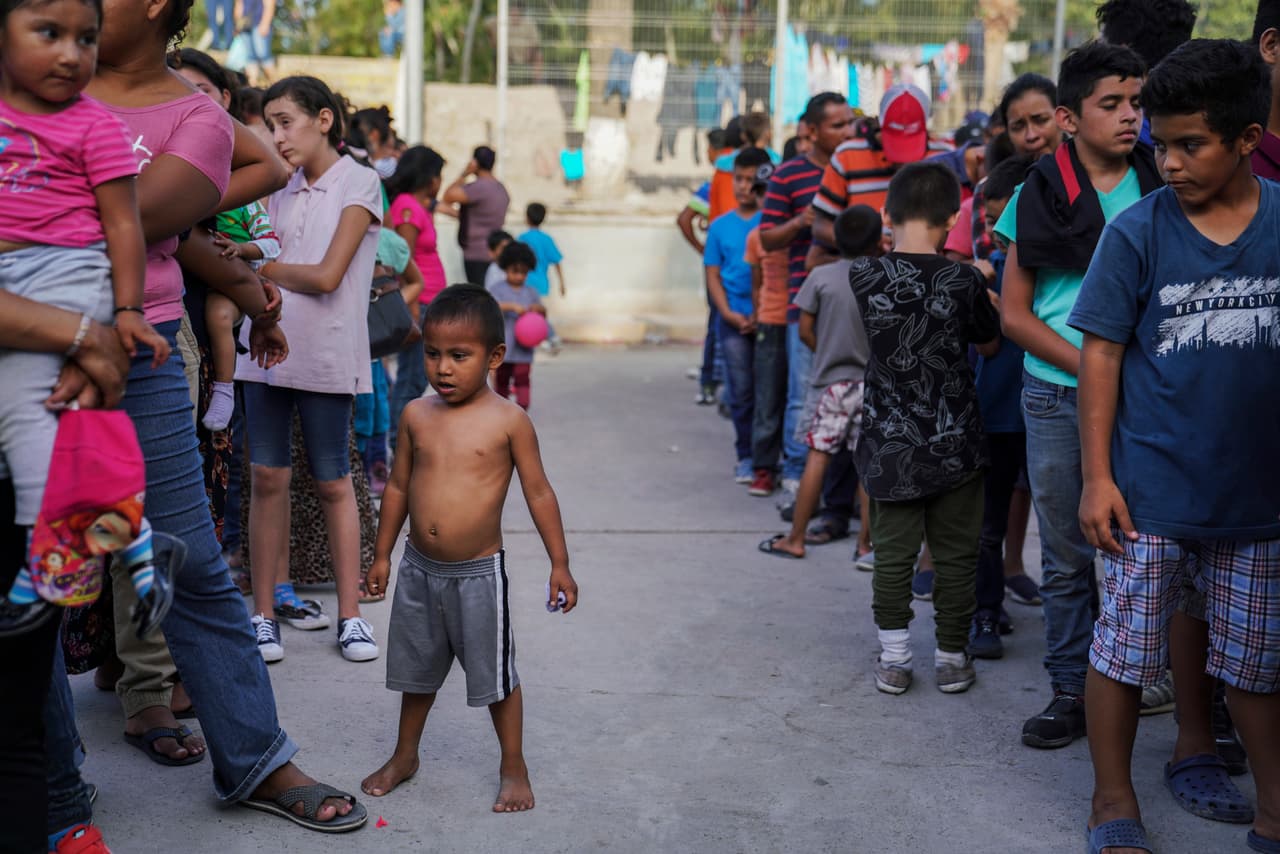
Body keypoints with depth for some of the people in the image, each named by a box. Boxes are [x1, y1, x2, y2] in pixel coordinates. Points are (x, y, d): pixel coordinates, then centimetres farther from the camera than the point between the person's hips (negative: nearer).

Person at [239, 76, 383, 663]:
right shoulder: (281, 189, 15)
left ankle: (350, 615, 11)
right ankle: (267, 609, 10)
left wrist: (260, 267, -2)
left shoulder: (359, 183, -4)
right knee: (268, 477, 2)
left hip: (326, 356, -5)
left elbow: (326, 276, -12)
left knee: (332, 483, 2)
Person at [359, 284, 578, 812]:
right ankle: (404, 756, 38)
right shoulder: (416, 416, 0)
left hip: (479, 573, -4)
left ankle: (513, 768, 23)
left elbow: (538, 492, -6)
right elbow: (399, 486, 10)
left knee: (496, 674, 7)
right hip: (419, 569, 4)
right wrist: (382, 555, 14)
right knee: (417, 670, 19)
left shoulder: (508, 421, -11)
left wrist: (559, 563, -6)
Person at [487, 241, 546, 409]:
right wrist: (512, 307, -30)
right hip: (503, 344, -1)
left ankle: (522, 407, -12)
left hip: (523, 345, 1)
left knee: (522, 377, -9)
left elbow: (543, 313, 14)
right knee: (501, 378, 12)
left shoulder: (530, 292, 8)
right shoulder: (498, 289, -2)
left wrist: (538, 309, -10)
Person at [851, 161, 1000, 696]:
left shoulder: (864, 277, -7)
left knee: (893, 553, 11)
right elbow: (990, 346, 4)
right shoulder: (964, 281, -11)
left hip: (889, 446, 1)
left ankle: (893, 659, 16)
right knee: (955, 556, 11)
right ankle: (952, 660, 20)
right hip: (955, 445, -1)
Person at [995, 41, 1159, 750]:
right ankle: (1071, 689, 19)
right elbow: (1014, 313, 2)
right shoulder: (1038, 196, 2)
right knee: (1067, 554, 8)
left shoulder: (1160, 187, 3)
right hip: (1058, 399, 0)